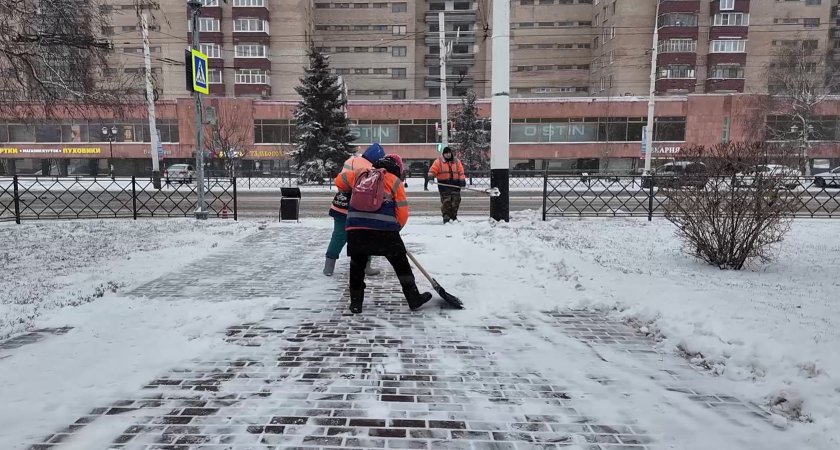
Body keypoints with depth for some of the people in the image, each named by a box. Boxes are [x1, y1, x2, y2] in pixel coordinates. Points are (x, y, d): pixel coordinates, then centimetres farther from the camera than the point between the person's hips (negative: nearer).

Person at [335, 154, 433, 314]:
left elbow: (339, 181, 32)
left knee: (357, 264, 19)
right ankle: (414, 299, 18)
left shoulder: (360, 173, 20)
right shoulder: (396, 182, 12)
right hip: (384, 229, -2)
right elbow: (402, 213, 9)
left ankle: (356, 303, 20)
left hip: (356, 227, 3)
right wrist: (395, 228, 26)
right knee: (401, 262, 12)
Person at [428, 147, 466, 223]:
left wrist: (462, 180, -2)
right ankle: (446, 218, -1)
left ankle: (453, 217, 22)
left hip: (455, 185, 3)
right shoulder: (438, 162, 2)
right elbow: (433, 170, -2)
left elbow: (461, 172, 7)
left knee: (456, 202, 7)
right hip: (444, 186, -3)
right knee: (446, 203, -6)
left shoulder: (457, 161, 10)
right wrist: (430, 177, -20)